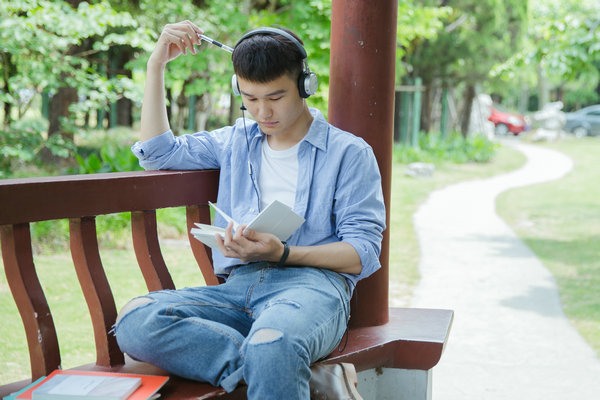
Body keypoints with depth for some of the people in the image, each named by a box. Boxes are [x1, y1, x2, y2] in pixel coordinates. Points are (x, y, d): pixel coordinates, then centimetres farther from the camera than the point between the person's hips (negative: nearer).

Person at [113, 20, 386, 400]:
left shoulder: (350, 153, 11)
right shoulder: (236, 142, 27)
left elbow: (363, 254, 3)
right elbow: (158, 152, 27)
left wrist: (282, 253, -12)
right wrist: (157, 64, 20)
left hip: (312, 281, -5)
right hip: (239, 284, 6)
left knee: (270, 347, -45)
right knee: (135, 320, -30)